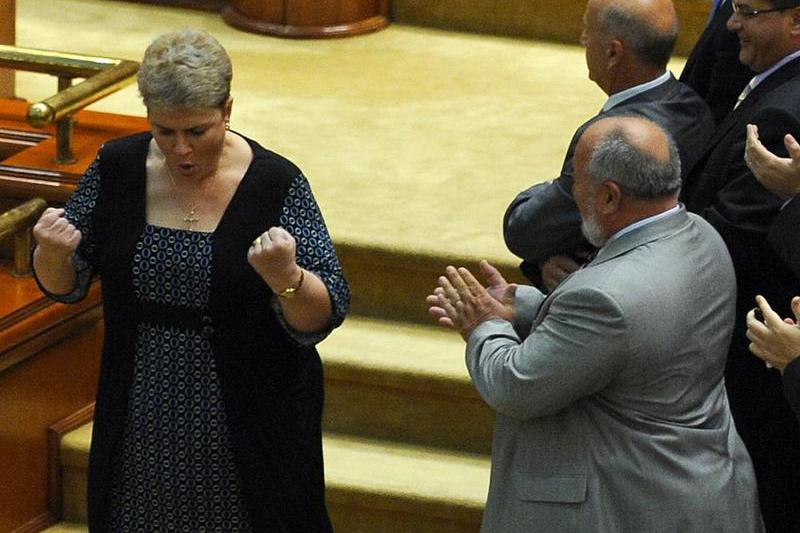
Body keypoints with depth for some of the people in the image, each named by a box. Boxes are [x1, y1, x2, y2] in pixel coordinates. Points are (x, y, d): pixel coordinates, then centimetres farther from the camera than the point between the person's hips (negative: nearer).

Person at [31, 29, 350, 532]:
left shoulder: (277, 184, -14)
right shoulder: (118, 167, -5)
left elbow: (326, 316, -15)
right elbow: (65, 284, 5)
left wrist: (286, 278, -35)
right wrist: (52, 253, -17)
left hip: (246, 427, -3)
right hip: (141, 422, 3)